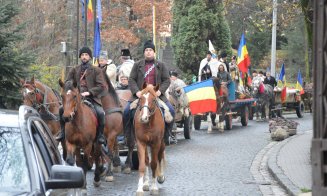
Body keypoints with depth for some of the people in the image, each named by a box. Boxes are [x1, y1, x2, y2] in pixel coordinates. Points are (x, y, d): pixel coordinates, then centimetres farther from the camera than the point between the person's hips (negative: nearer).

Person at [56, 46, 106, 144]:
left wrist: (89, 92, -15)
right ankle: (63, 132, 1)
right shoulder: (74, 70, 16)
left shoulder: (96, 70, 7)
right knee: (61, 110, -15)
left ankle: (100, 135, -10)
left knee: (100, 112, -29)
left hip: (92, 98, -3)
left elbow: (102, 86, -2)